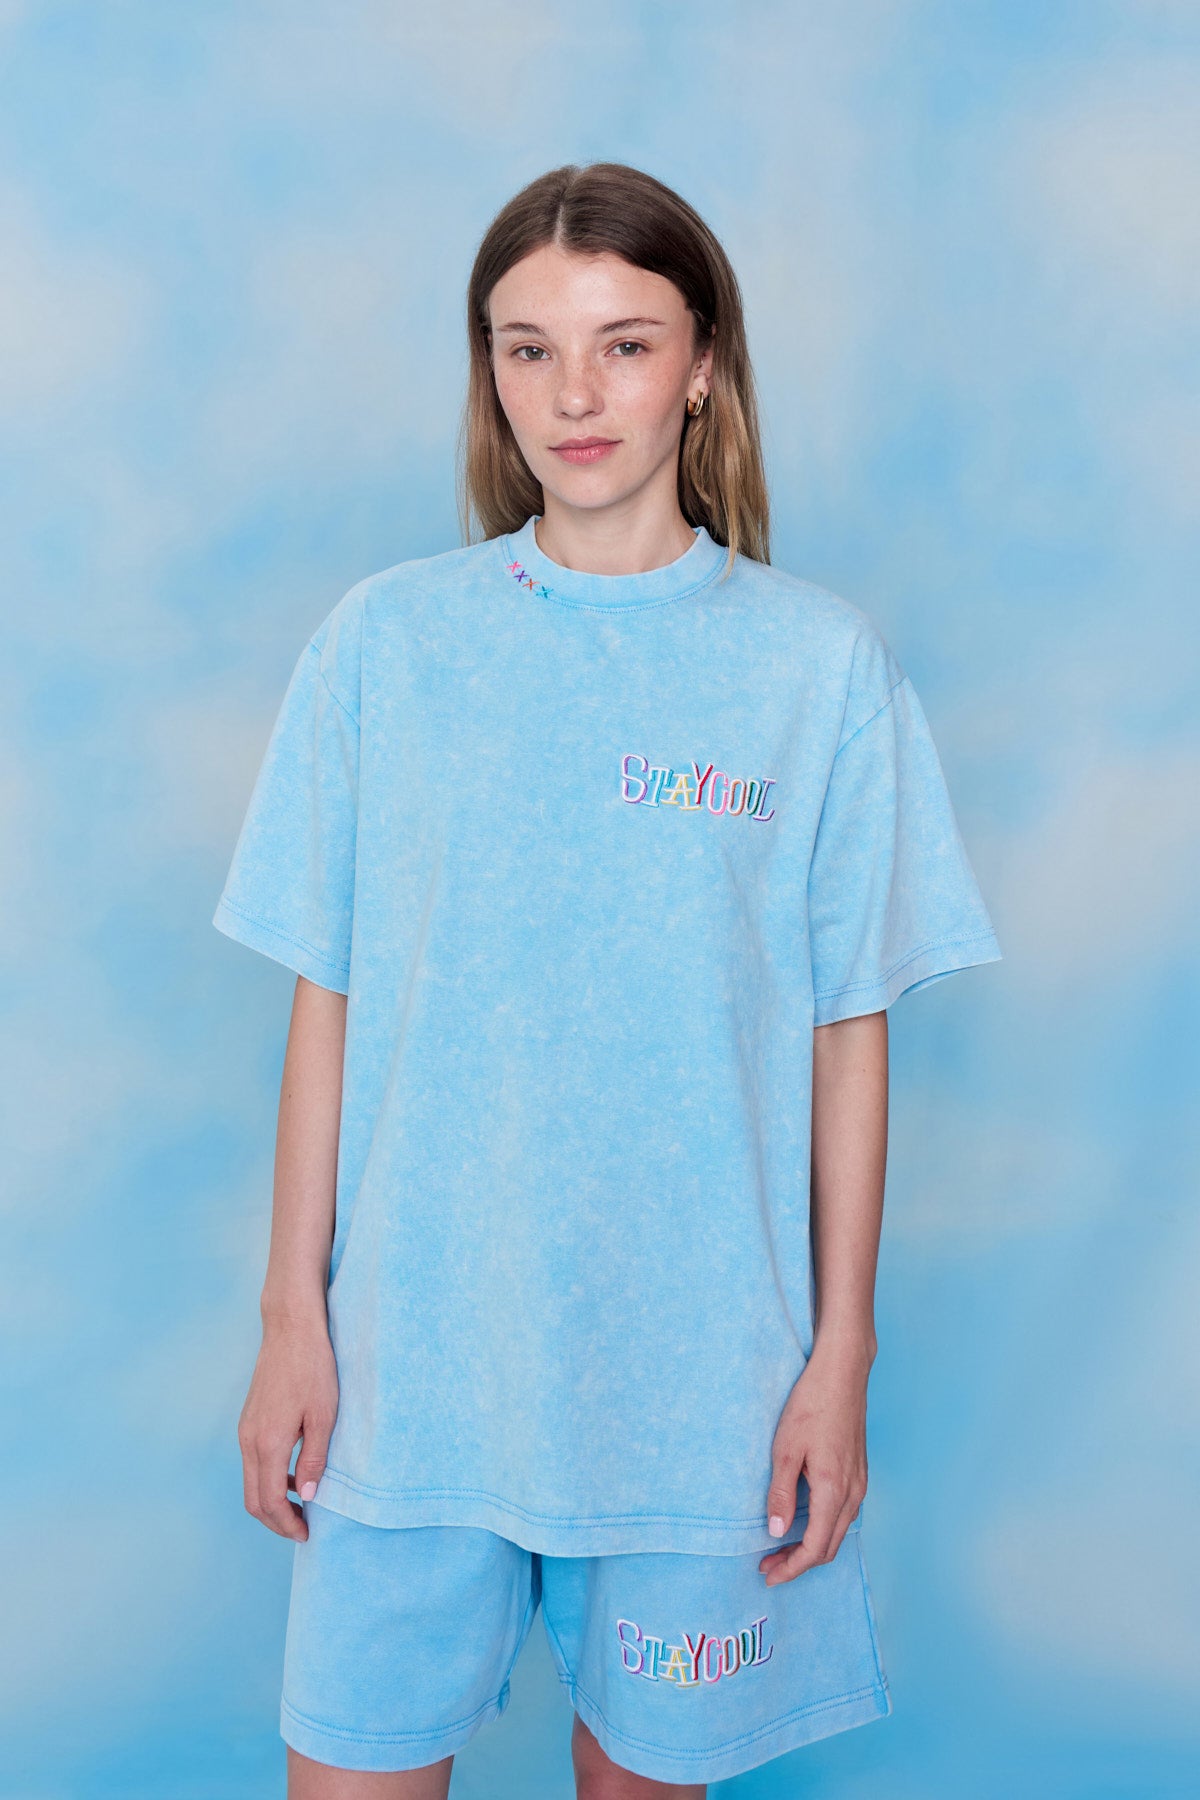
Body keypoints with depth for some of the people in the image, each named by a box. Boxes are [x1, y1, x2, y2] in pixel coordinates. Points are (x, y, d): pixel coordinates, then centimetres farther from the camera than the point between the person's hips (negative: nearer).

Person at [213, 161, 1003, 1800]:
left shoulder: (822, 665, -3)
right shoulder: (384, 642, -1)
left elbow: (848, 1034, 0)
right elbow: (329, 1005, 2)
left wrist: (842, 1355, 0)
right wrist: (292, 1319, 2)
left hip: (699, 1359, 0)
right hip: (411, 1349, 1)